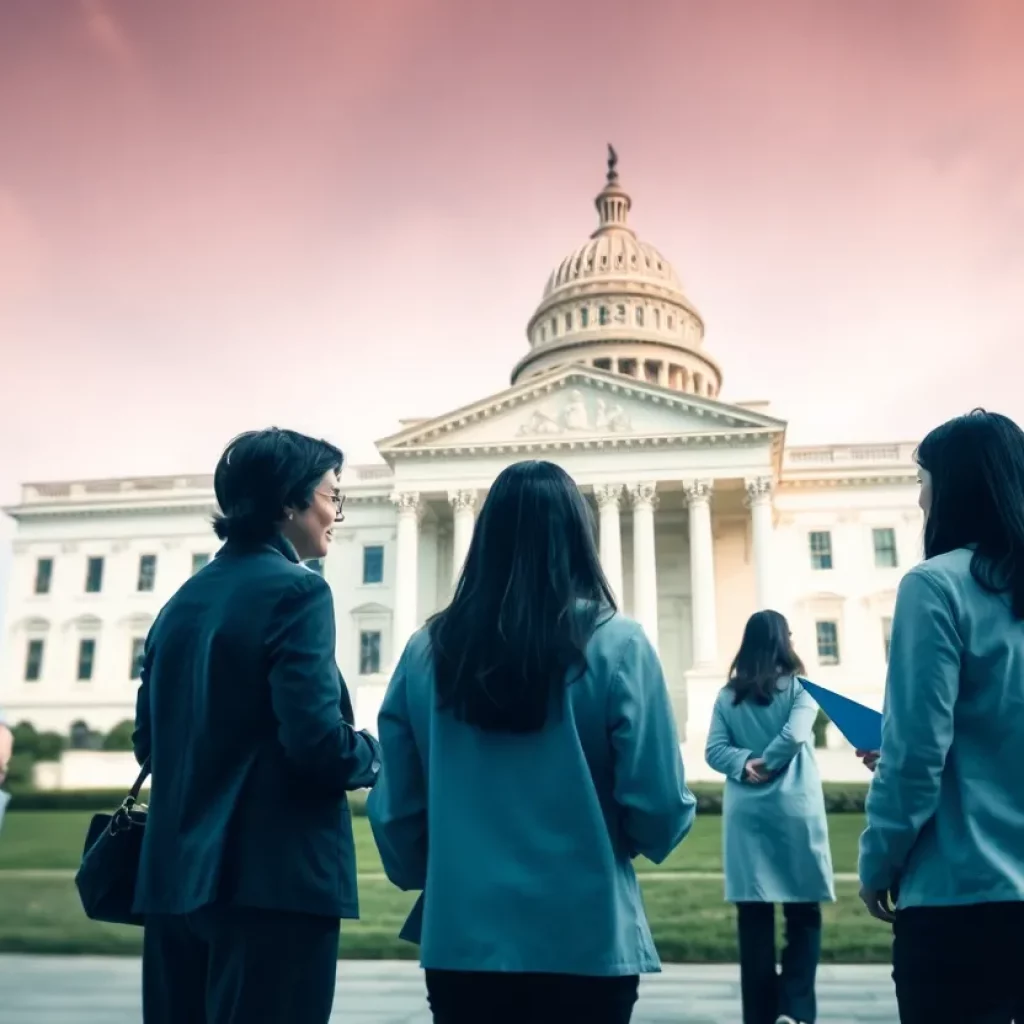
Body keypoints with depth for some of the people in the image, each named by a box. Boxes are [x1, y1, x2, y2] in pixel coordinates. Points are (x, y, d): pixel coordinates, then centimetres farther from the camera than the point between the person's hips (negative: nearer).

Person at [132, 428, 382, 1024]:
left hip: (179, 874, 8)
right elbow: (316, 740, -20)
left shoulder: (183, 601, 11)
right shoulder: (295, 591, -12)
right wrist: (372, 756, 0)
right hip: (272, 876, -8)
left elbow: (149, 741, 15)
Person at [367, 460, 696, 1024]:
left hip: (460, 942, 2)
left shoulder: (427, 651, -3)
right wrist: (632, 837, 13)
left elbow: (393, 810, 1)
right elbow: (657, 809, -11)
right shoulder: (615, 645, -11)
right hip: (584, 944, -2)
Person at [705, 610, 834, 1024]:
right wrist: (769, 765, -2)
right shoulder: (798, 687, -2)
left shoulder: (729, 695, 6)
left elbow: (715, 749, -2)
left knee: (754, 916, 6)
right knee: (804, 913, 8)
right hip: (795, 812, -2)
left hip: (745, 815, 3)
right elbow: (795, 735, -15)